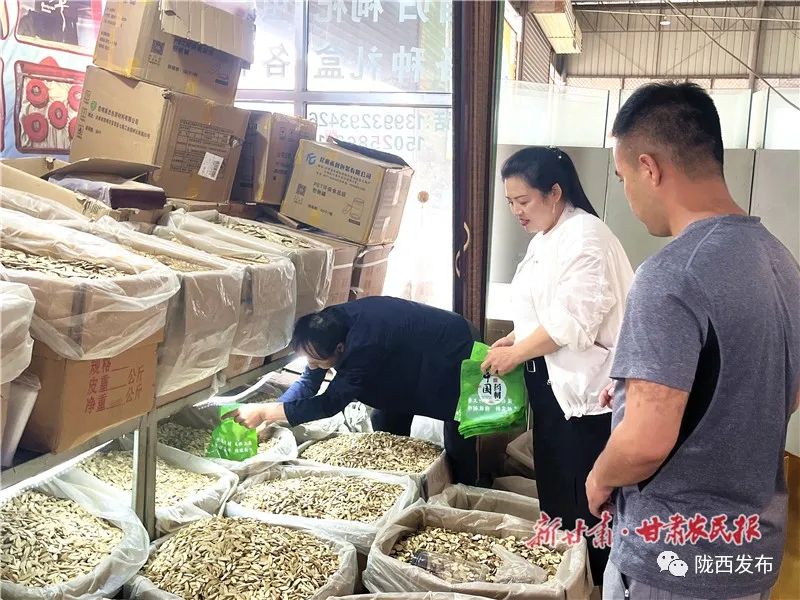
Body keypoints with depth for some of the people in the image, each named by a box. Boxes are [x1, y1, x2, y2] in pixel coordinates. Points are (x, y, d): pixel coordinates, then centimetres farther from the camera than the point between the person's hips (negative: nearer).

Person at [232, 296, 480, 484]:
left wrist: (264, 411, -33)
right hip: (410, 358, 8)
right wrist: (268, 418, -17)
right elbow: (308, 382, -6)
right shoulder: (331, 323, -16)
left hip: (455, 355, -8)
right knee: (386, 422, 9)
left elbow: (330, 403, -37)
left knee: (458, 447, -5)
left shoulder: (365, 344, -42)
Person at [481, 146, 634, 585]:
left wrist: (515, 354, -14)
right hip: (554, 381, 10)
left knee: (585, 497, 0)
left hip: (585, 385, -10)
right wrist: (516, 339, 6)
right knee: (553, 485, 18)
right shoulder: (546, 237, 13)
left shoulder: (585, 236, -17)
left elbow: (573, 320, -23)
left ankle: (594, 581, 15)